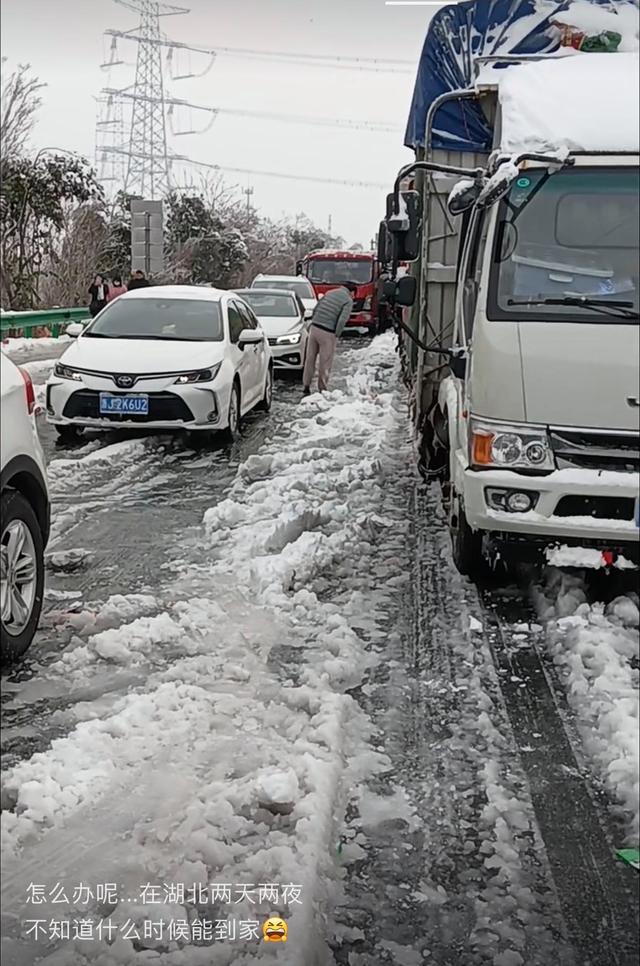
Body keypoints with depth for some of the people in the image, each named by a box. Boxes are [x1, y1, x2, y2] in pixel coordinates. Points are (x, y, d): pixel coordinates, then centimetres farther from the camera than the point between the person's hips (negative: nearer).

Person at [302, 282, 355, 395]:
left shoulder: (330, 293, 15)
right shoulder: (348, 301, -4)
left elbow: (315, 309, 14)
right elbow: (342, 320, -15)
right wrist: (336, 335, -4)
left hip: (314, 328, 6)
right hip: (327, 334, -6)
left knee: (310, 359, 13)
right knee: (325, 362, 6)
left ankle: (306, 386, 18)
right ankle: (322, 389, 15)